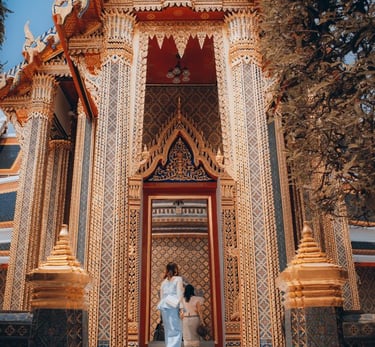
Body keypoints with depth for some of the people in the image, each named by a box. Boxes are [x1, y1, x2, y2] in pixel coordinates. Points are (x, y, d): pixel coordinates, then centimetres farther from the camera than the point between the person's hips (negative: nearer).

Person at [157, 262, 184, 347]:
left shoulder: (164, 281, 17)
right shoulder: (178, 279, 2)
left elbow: (161, 296, 16)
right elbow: (179, 294, -7)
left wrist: (163, 305, 18)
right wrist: (181, 308, -9)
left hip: (164, 306, 6)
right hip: (173, 305, -6)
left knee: (168, 330, 10)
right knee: (176, 330, -6)